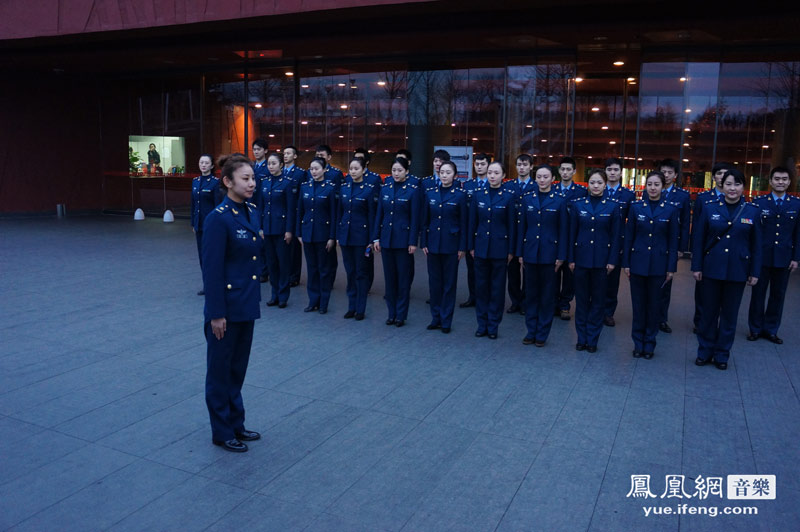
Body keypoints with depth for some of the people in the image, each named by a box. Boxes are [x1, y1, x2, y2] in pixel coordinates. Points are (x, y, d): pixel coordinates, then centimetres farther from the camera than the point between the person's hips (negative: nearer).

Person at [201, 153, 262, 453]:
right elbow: (212, 269, -18)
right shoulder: (218, 218, -17)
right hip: (227, 305, -8)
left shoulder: (252, 212, 7)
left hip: (247, 304, 8)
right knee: (221, 368, 8)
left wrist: (256, 297, 15)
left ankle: (236, 424, 33)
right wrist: (216, 313, -17)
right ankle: (221, 432, 23)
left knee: (238, 366, 18)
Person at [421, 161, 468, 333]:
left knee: (449, 283, 4)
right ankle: (436, 318, 21)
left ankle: (446, 321, 14)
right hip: (433, 243, 3)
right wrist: (423, 243, 4)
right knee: (434, 281, 9)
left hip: (451, 244, -3)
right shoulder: (430, 194, 6)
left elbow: (464, 223, -3)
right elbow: (425, 220, 9)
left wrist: (462, 247, -6)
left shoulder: (460, 195, -4)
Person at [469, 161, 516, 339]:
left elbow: (512, 225, -3)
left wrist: (511, 250, -4)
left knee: (497, 287, 5)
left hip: (500, 247, -3)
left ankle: (493, 325, 15)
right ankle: (482, 324, 18)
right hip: (481, 246, 3)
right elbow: (473, 222, 7)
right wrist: (471, 246, 6)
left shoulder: (509, 196, -4)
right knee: (481, 286, 8)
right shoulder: (478, 195, 4)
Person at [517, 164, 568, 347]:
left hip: (549, 253, -2)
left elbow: (563, 230, -2)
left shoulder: (560, 200, -2)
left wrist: (561, 256, -6)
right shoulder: (527, 198, 5)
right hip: (530, 252, 2)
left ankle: (542, 333, 16)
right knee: (531, 293, 9)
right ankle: (531, 331, 20)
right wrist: (519, 253, 4)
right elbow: (522, 227, 7)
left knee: (547, 294, 6)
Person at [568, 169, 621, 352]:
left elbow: (616, 236, 0)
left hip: (602, 259, -1)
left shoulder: (613, 206, 0)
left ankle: (592, 339, 16)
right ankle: (581, 338, 18)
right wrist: (571, 258, 1)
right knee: (581, 299, 7)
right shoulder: (577, 204, 3)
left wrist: (612, 260, -5)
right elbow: (572, 233, 4)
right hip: (582, 257, 1)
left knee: (598, 300, 6)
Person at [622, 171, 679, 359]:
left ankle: (649, 343, 20)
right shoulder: (636, 207, 1)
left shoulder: (671, 210, -1)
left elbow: (674, 241, 1)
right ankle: (638, 343, 19)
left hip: (659, 264, 0)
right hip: (638, 262, 1)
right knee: (638, 304, 6)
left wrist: (671, 267, -2)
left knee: (654, 305, 8)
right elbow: (628, 237, 3)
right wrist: (626, 263, 1)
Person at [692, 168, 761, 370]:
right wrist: (696, 267, -2)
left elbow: (756, 245, 4)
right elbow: (698, 239, 2)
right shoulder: (710, 208, 0)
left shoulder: (753, 211, 1)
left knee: (729, 314, 9)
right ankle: (705, 351, 22)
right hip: (712, 268, 0)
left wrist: (755, 272, 1)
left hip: (737, 271, 0)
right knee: (708, 312, 8)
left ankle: (722, 354, 22)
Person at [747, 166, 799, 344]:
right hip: (762, 256, -1)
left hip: (784, 259, 2)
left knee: (778, 295, 10)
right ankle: (756, 328, 20)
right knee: (758, 294, 7)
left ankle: (770, 329, 23)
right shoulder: (759, 202, -1)